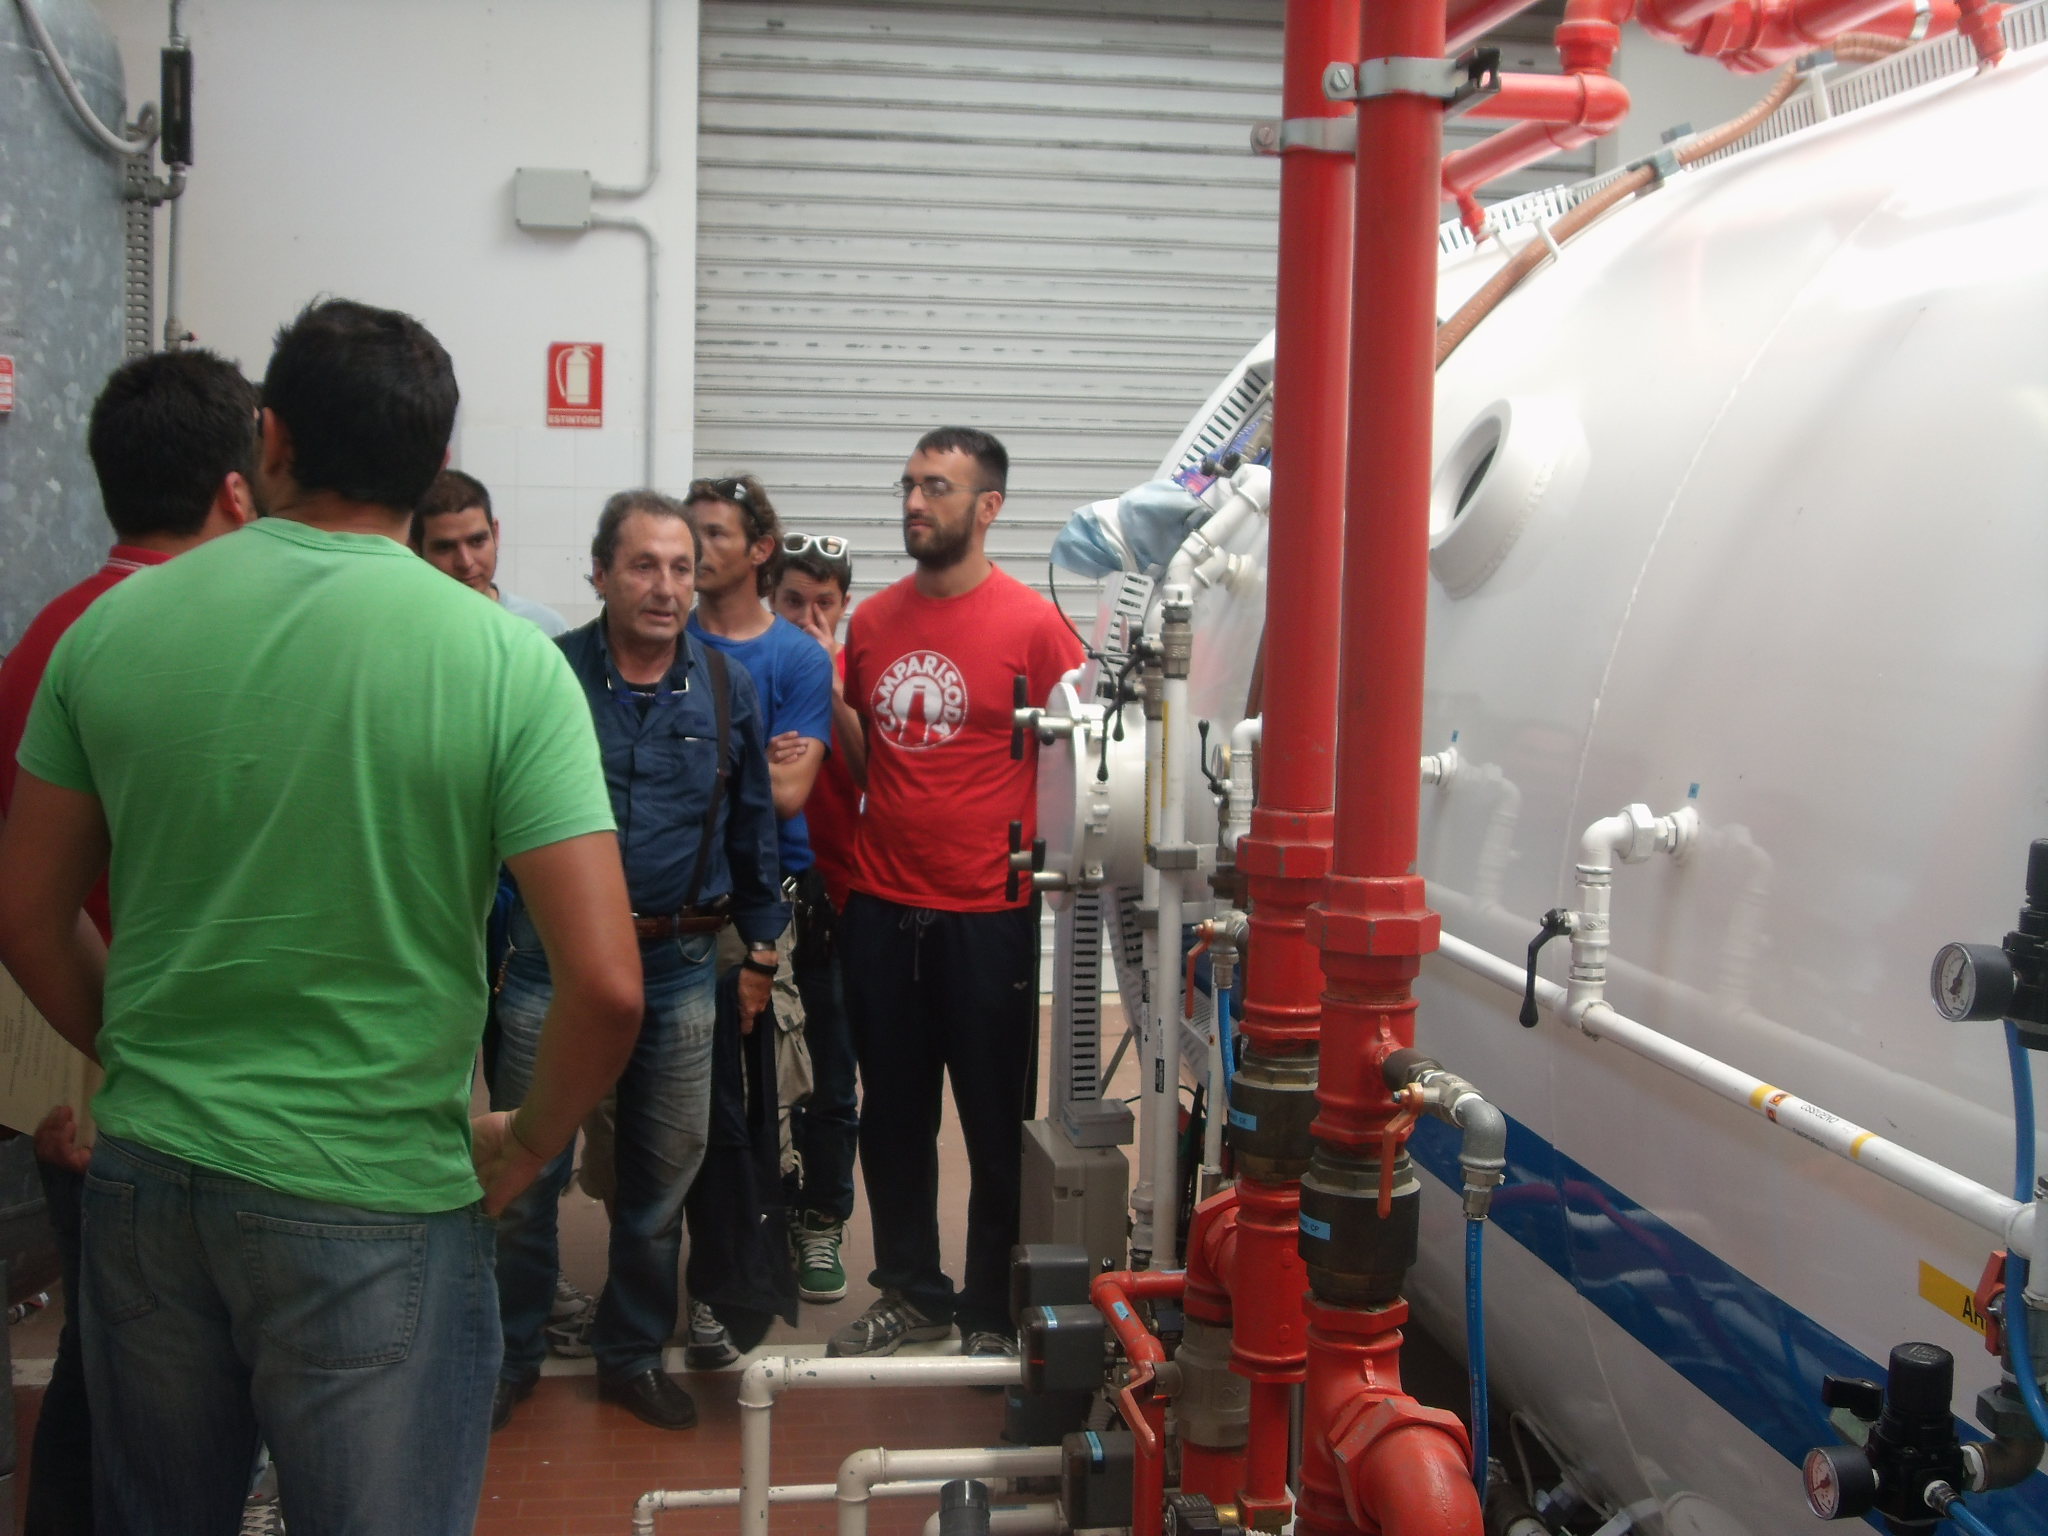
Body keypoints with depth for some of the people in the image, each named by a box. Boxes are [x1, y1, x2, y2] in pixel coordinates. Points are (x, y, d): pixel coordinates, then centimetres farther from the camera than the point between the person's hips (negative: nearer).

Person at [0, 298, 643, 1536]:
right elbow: (607, 986, -18)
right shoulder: (506, 662, -14)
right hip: (377, 1204, -3)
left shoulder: (112, 630, -3)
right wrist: (528, 1145, -1)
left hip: (146, 1181, 4)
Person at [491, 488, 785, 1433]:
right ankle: (507, 1357, 22)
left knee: (661, 1177, 12)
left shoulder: (725, 690, 4)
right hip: (553, 961, -2)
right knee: (524, 1171, 4)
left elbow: (753, 825, 13)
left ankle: (633, 1353, 29)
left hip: (679, 965, 3)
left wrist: (761, 945, 14)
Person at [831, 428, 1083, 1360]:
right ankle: (911, 1292, 31)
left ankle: (993, 1311, 21)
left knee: (995, 1125, 7)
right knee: (894, 1116, 15)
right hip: (882, 908, 5)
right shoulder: (872, 621, 8)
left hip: (988, 916, -5)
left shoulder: (1033, 625, -7)